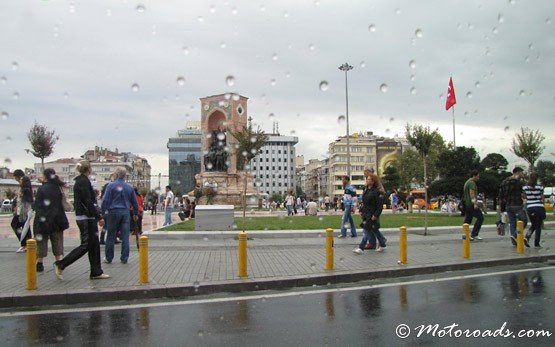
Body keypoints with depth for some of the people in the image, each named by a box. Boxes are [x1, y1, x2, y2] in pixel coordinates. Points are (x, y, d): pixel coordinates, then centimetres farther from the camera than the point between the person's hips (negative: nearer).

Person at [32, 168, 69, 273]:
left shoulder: (42, 189, -12)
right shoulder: (59, 188, 2)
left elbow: (37, 205, -9)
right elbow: (63, 204, 7)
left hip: (43, 219, -4)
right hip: (57, 220, 4)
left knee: (41, 241, 6)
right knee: (57, 240, 11)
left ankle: (39, 263, 8)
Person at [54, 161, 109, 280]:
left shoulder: (79, 181, 14)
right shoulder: (84, 181, -15)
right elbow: (88, 202, -20)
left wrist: (97, 214, 21)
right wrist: (99, 217, -16)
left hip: (83, 217, 10)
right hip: (86, 218, -10)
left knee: (94, 244, 10)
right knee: (86, 245, -3)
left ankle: (96, 272, 15)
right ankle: (60, 265, 4)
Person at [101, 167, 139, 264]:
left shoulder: (111, 186, -5)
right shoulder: (129, 187, 7)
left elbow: (105, 200, -9)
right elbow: (134, 202, 13)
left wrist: (102, 213, -4)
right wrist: (136, 214, 22)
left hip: (113, 212, -2)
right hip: (125, 212, 3)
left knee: (111, 236, 7)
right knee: (125, 236, 4)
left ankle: (108, 258, 14)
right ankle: (124, 258, 7)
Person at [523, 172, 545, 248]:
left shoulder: (524, 187, 0)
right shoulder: (540, 187, -7)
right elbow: (542, 199, -1)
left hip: (529, 208, 3)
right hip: (539, 208, -3)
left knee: (533, 225, 19)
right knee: (538, 226, 7)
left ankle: (527, 237, -4)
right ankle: (536, 244, 7)